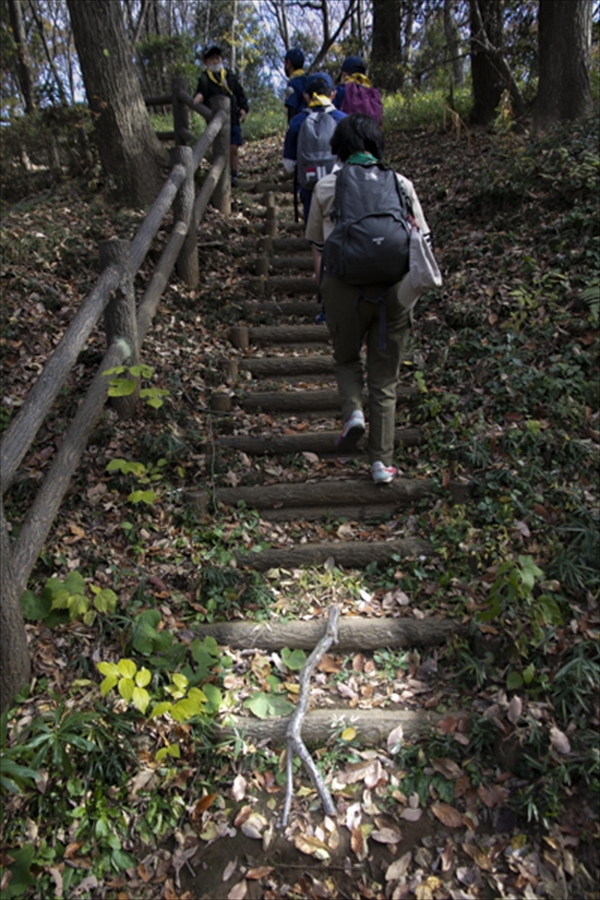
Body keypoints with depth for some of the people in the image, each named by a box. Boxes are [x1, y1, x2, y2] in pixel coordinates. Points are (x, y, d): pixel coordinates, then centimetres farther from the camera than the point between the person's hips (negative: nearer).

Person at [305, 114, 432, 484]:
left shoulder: (326, 187, 4)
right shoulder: (401, 184, 5)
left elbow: (316, 242, 12)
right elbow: (422, 239, 9)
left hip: (344, 287, -1)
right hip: (393, 287, 1)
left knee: (347, 359, 25)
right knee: (385, 377, 10)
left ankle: (353, 412, -3)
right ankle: (383, 461, 11)